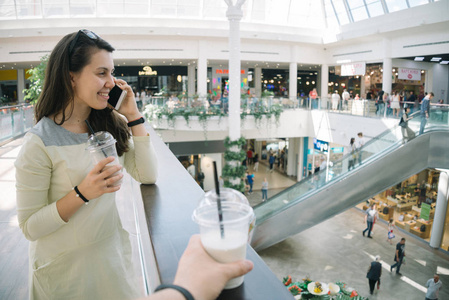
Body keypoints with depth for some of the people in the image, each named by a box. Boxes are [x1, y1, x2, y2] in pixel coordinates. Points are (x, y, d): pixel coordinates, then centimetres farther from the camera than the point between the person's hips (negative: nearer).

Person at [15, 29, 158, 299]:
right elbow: (30, 227, -15)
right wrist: (82, 193, -31)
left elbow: (148, 176, -10)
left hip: (114, 252, 5)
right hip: (67, 266, -4)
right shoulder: (40, 143, -20)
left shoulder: (110, 125, -5)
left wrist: (133, 116, -14)